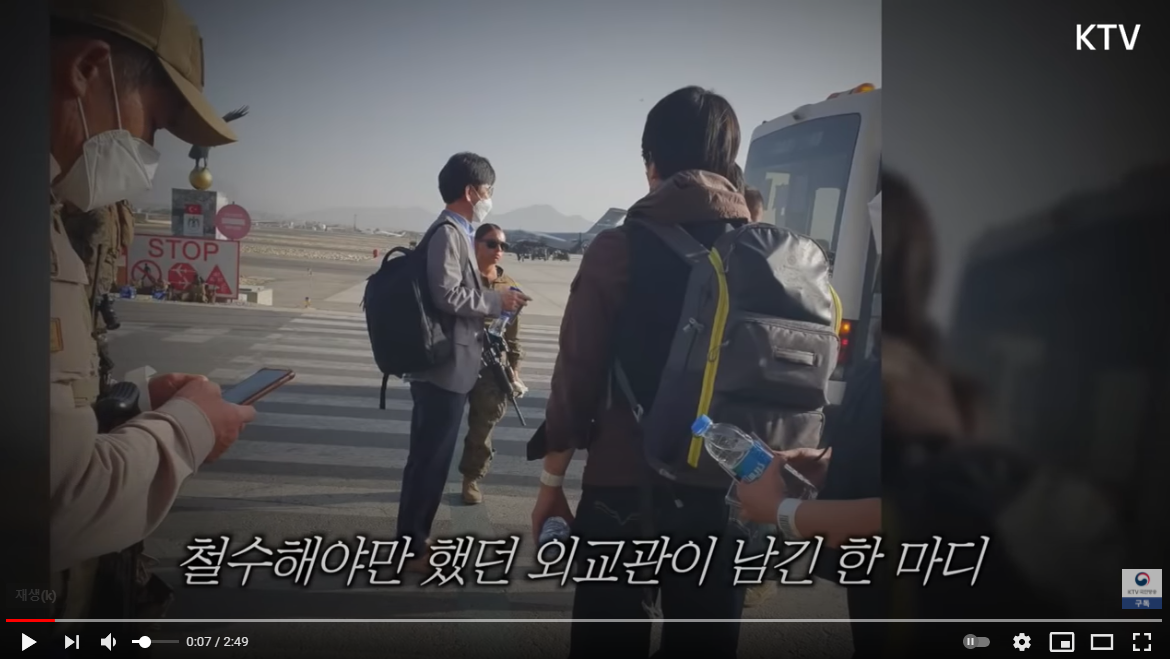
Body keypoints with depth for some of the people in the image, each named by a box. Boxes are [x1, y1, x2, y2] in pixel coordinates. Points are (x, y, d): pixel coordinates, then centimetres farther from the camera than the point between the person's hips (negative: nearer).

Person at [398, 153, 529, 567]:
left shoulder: (457, 233, 16)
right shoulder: (447, 232, -15)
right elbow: (448, 296, -24)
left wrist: (491, 301, 11)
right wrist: (498, 301, -14)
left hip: (450, 366, 10)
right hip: (445, 367, -10)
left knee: (431, 456, 17)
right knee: (431, 458, -2)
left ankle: (415, 538, 28)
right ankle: (412, 546, 8)